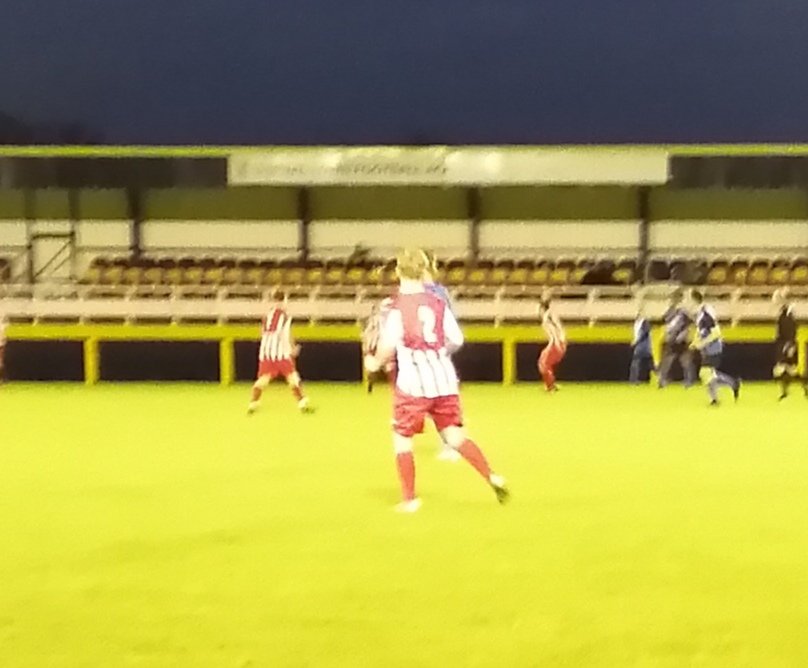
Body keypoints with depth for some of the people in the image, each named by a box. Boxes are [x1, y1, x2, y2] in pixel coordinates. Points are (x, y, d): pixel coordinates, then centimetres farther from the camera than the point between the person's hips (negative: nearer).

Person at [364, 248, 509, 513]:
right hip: (445, 380, 4)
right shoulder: (437, 304, 6)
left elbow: (388, 345, -15)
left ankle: (409, 499, 7)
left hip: (413, 382, -4)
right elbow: (457, 340, 7)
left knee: (401, 438, 9)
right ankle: (492, 478, -6)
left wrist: (375, 362, 5)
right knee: (455, 435, 10)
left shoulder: (399, 305, -8)